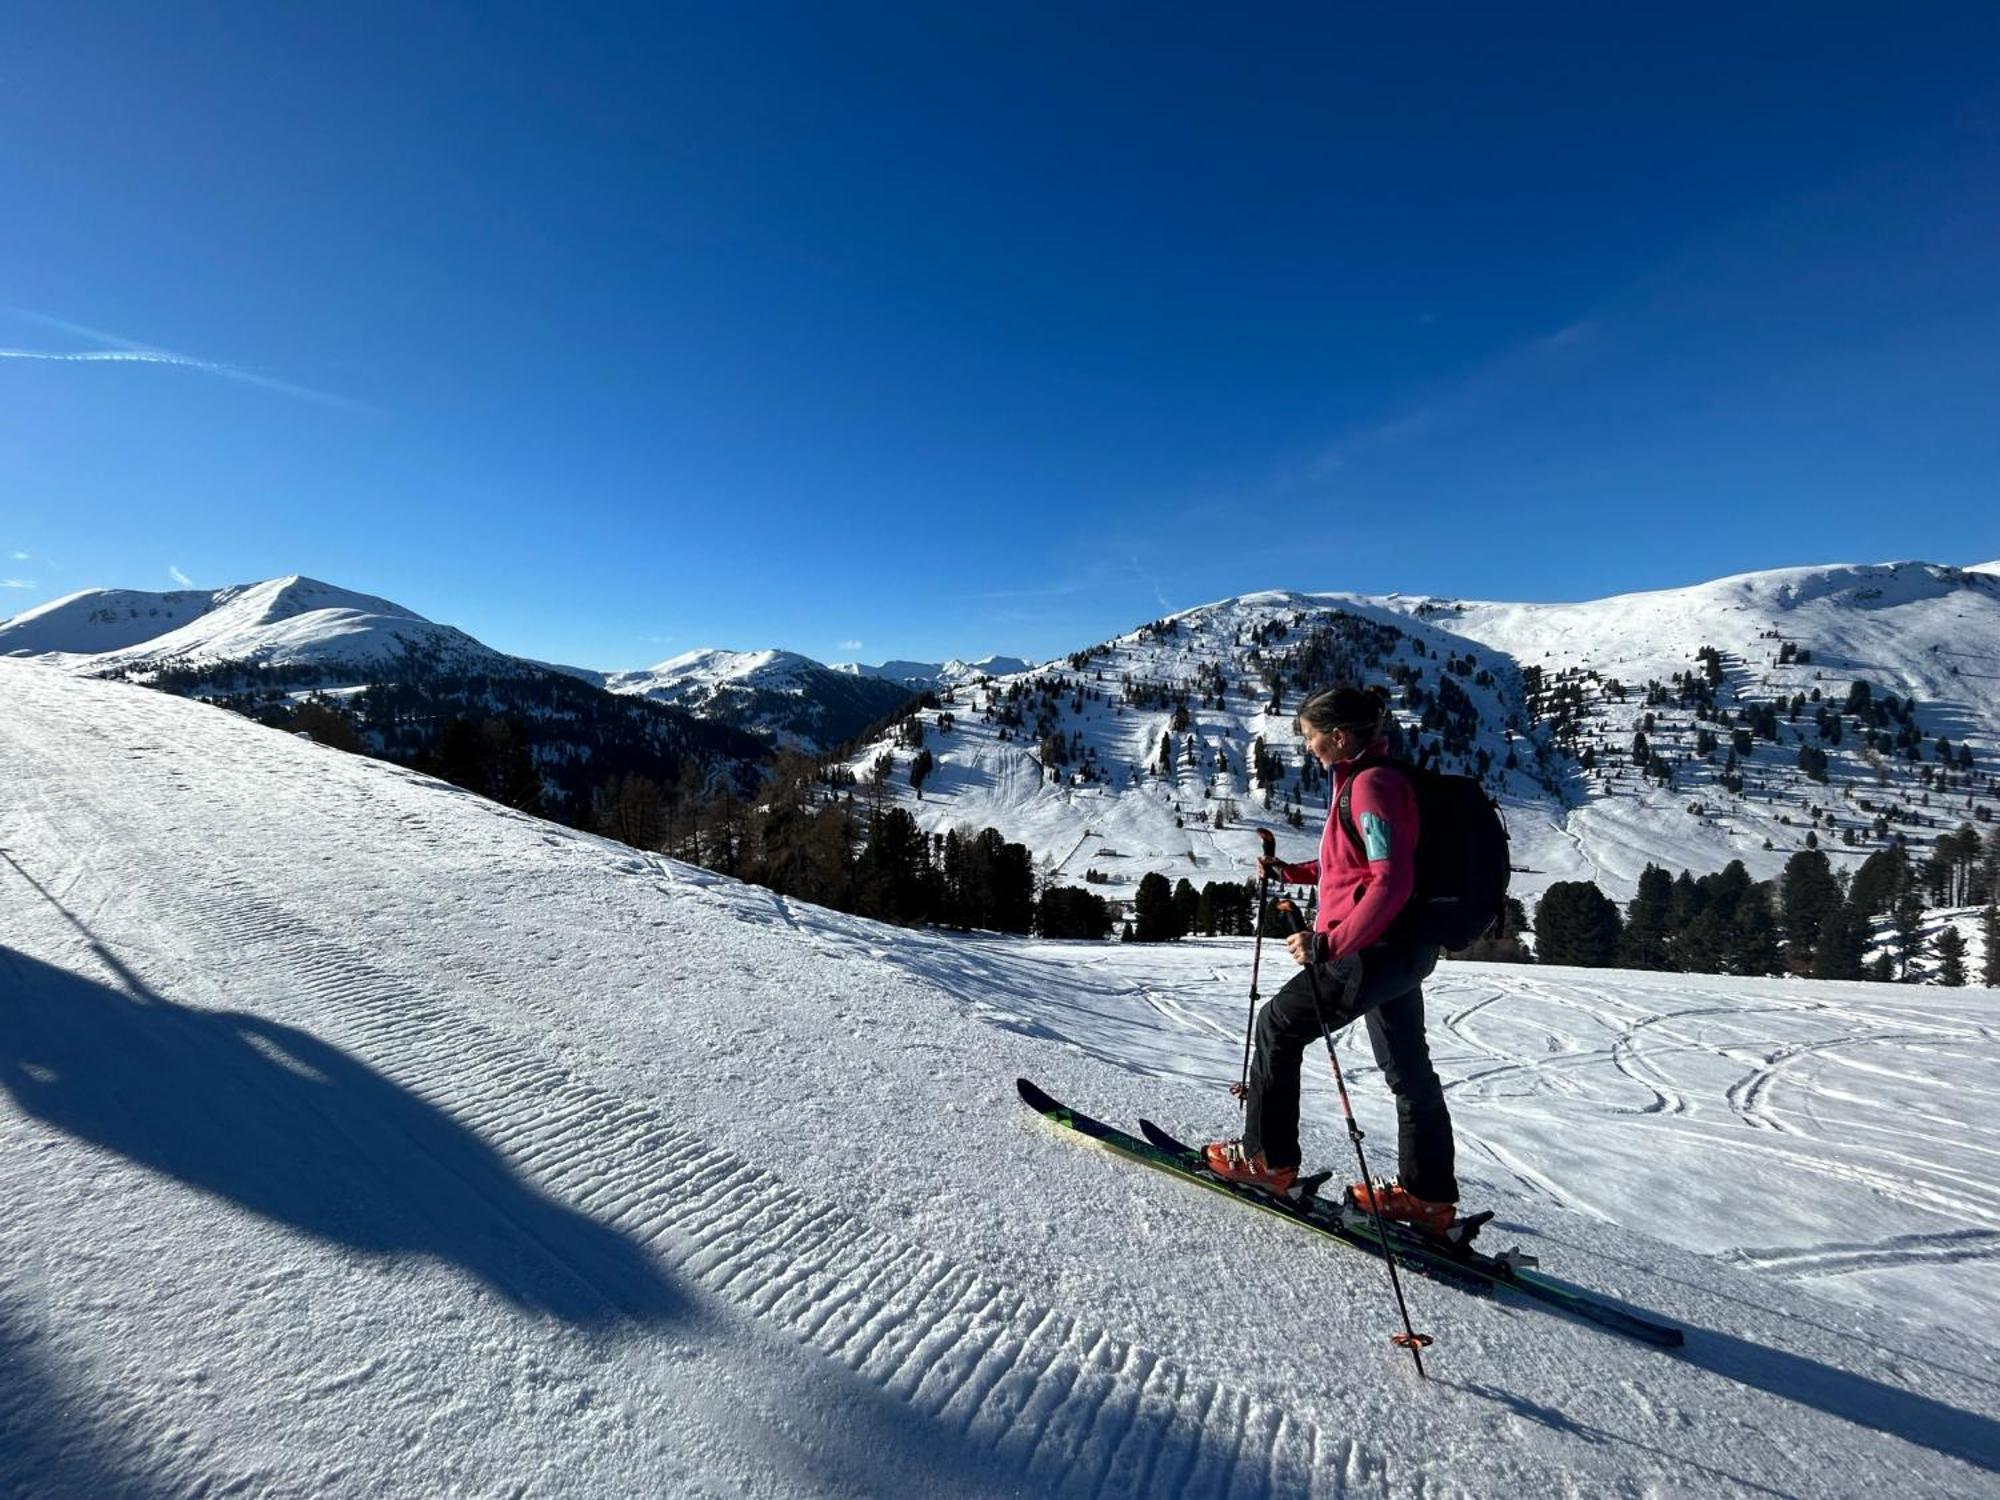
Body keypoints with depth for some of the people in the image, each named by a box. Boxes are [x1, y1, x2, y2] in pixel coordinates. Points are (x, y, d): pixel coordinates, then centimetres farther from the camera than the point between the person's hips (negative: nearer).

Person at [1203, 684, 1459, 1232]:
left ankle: (1268, 1158, 12)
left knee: (1279, 1025, 1)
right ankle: (1429, 1198, 30)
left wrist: (1330, 944, -30)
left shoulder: (1370, 783, -18)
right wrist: (1288, 872, 16)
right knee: (1408, 1068, 17)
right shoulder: (1362, 780, 12)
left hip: (1373, 947, -10)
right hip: (1402, 947, 11)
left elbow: (1392, 881, -27)